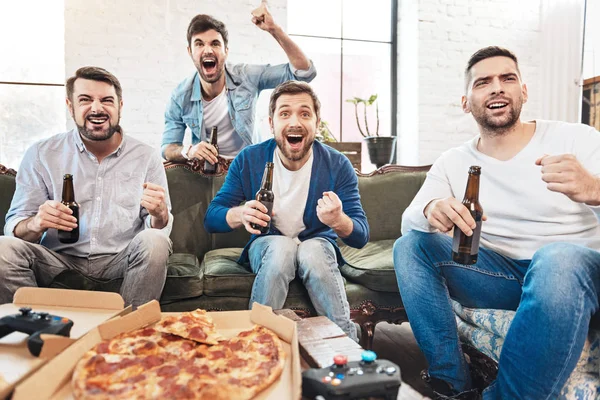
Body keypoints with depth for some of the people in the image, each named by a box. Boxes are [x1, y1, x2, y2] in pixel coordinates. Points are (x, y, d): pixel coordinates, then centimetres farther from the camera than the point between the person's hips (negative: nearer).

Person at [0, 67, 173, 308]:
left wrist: (159, 215, -24)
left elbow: (161, 229, 0)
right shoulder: (40, 155, 4)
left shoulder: (146, 158, 2)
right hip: (60, 259, 1)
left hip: (121, 261, 0)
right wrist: (36, 224, -23)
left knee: (154, 241, -29)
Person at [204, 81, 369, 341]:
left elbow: (361, 237, -15)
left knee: (313, 250, -34)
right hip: (266, 245, 0)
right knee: (281, 246, -34)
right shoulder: (248, 161, -10)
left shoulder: (337, 165, -12)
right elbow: (210, 219, -9)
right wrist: (240, 214, -33)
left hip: (318, 244, 0)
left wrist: (338, 221, -40)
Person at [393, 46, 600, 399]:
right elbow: (410, 219, -9)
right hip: (501, 274, 3)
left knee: (559, 258, -36)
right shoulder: (451, 164, 3)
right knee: (410, 244, -16)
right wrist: (432, 211, -33)